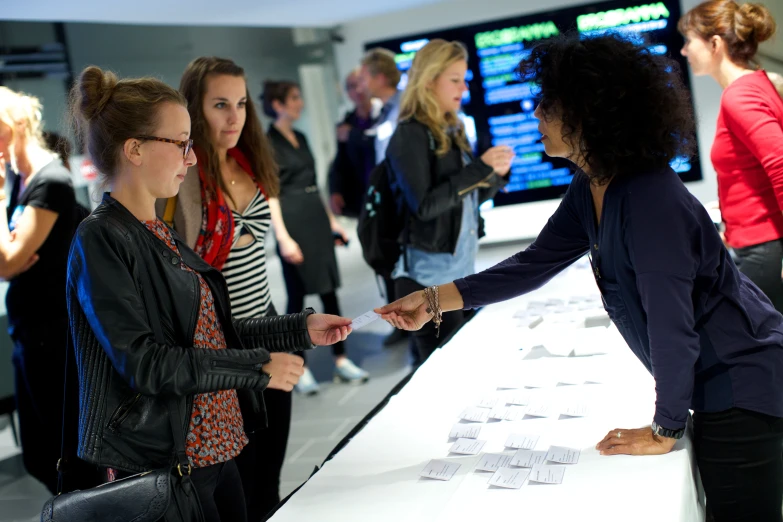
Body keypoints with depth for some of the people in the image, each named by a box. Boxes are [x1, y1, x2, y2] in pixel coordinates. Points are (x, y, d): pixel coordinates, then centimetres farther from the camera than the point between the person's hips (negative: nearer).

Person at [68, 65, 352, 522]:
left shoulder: (161, 234, 11)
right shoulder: (101, 239, -16)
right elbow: (143, 361, -22)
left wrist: (300, 330, 8)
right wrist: (258, 367, -19)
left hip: (214, 449, 8)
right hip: (155, 466, -8)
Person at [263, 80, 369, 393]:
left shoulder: (300, 138, 14)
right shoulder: (267, 143, -8)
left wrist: (332, 220, 17)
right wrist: (284, 238, -20)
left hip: (317, 218, 7)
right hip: (292, 222, -7)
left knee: (330, 290, 7)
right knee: (297, 295, -1)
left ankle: (341, 361, 14)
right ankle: (300, 367, 10)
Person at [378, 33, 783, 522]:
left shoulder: (650, 199, -29)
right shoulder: (591, 189, 0)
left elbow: (671, 326, -26)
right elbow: (536, 263, 8)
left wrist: (665, 429, -14)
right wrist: (434, 301, 3)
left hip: (743, 384, -9)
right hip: (710, 385, 9)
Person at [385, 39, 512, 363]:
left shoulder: (453, 131, 12)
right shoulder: (410, 135, -12)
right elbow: (424, 205, -21)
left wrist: (494, 175, -2)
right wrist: (480, 168, -19)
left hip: (462, 267, 8)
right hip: (429, 275, -8)